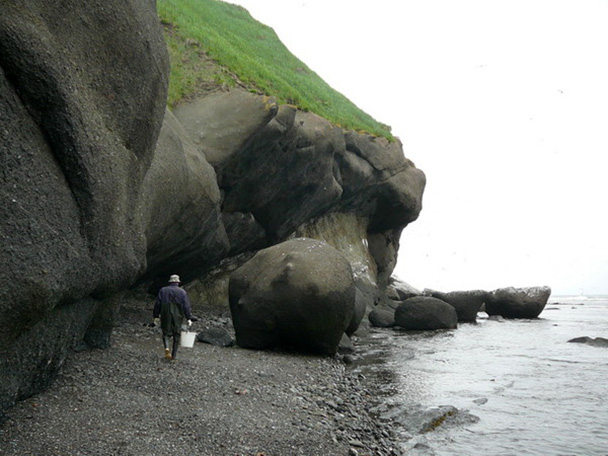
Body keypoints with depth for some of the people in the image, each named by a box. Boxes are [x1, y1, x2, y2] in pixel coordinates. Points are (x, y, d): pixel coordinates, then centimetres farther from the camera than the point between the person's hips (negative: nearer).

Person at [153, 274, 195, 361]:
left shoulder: (163, 290, 4)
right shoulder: (182, 292, 0)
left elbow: (157, 304, 2)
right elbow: (186, 306, -6)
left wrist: (156, 316, 8)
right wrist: (189, 318, -4)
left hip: (165, 316, 0)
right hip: (178, 317, 0)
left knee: (166, 333, 11)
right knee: (176, 335, 10)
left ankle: (166, 347, -17)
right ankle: (173, 355, 11)